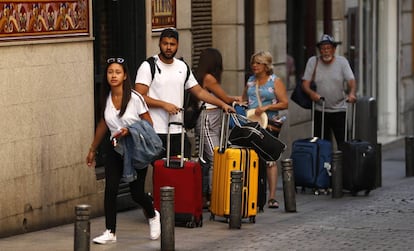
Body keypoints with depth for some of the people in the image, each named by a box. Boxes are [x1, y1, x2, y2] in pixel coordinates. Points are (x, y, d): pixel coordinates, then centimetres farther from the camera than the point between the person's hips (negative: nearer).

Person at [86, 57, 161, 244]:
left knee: (137, 193, 0)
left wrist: (129, 131, -25)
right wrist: (93, 149, 21)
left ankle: (153, 216, 33)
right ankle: (110, 232, -3)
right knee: (110, 189, -10)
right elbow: (103, 124, 15)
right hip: (115, 151, 4)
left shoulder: (135, 98, -14)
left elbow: (148, 124, -10)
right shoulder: (106, 98, 1)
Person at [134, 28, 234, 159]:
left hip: (179, 131, 5)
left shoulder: (182, 67, 15)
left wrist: (222, 104, 10)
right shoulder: (148, 66, -3)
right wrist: (164, 105, -18)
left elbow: (199, 91, 19)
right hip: (156, 132, -5)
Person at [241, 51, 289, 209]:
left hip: (269, 125, -5)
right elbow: (244, 98, 30)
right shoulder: (250, 81, 16)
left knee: (269, 159, -7)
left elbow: (284, 103, -5)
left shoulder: (275, 81, 1)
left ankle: (272, 197, -6)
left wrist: (266, 108, -15)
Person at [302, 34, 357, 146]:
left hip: (339, 110, 0)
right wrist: (311, 93, -26)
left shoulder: (342, 61, 2)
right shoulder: (313, 61, 2)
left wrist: (352, 93, -29)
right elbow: (305, 84, -3)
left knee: (343, 143, -6)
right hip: (320, 111, 1)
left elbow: (351, 81, -7)